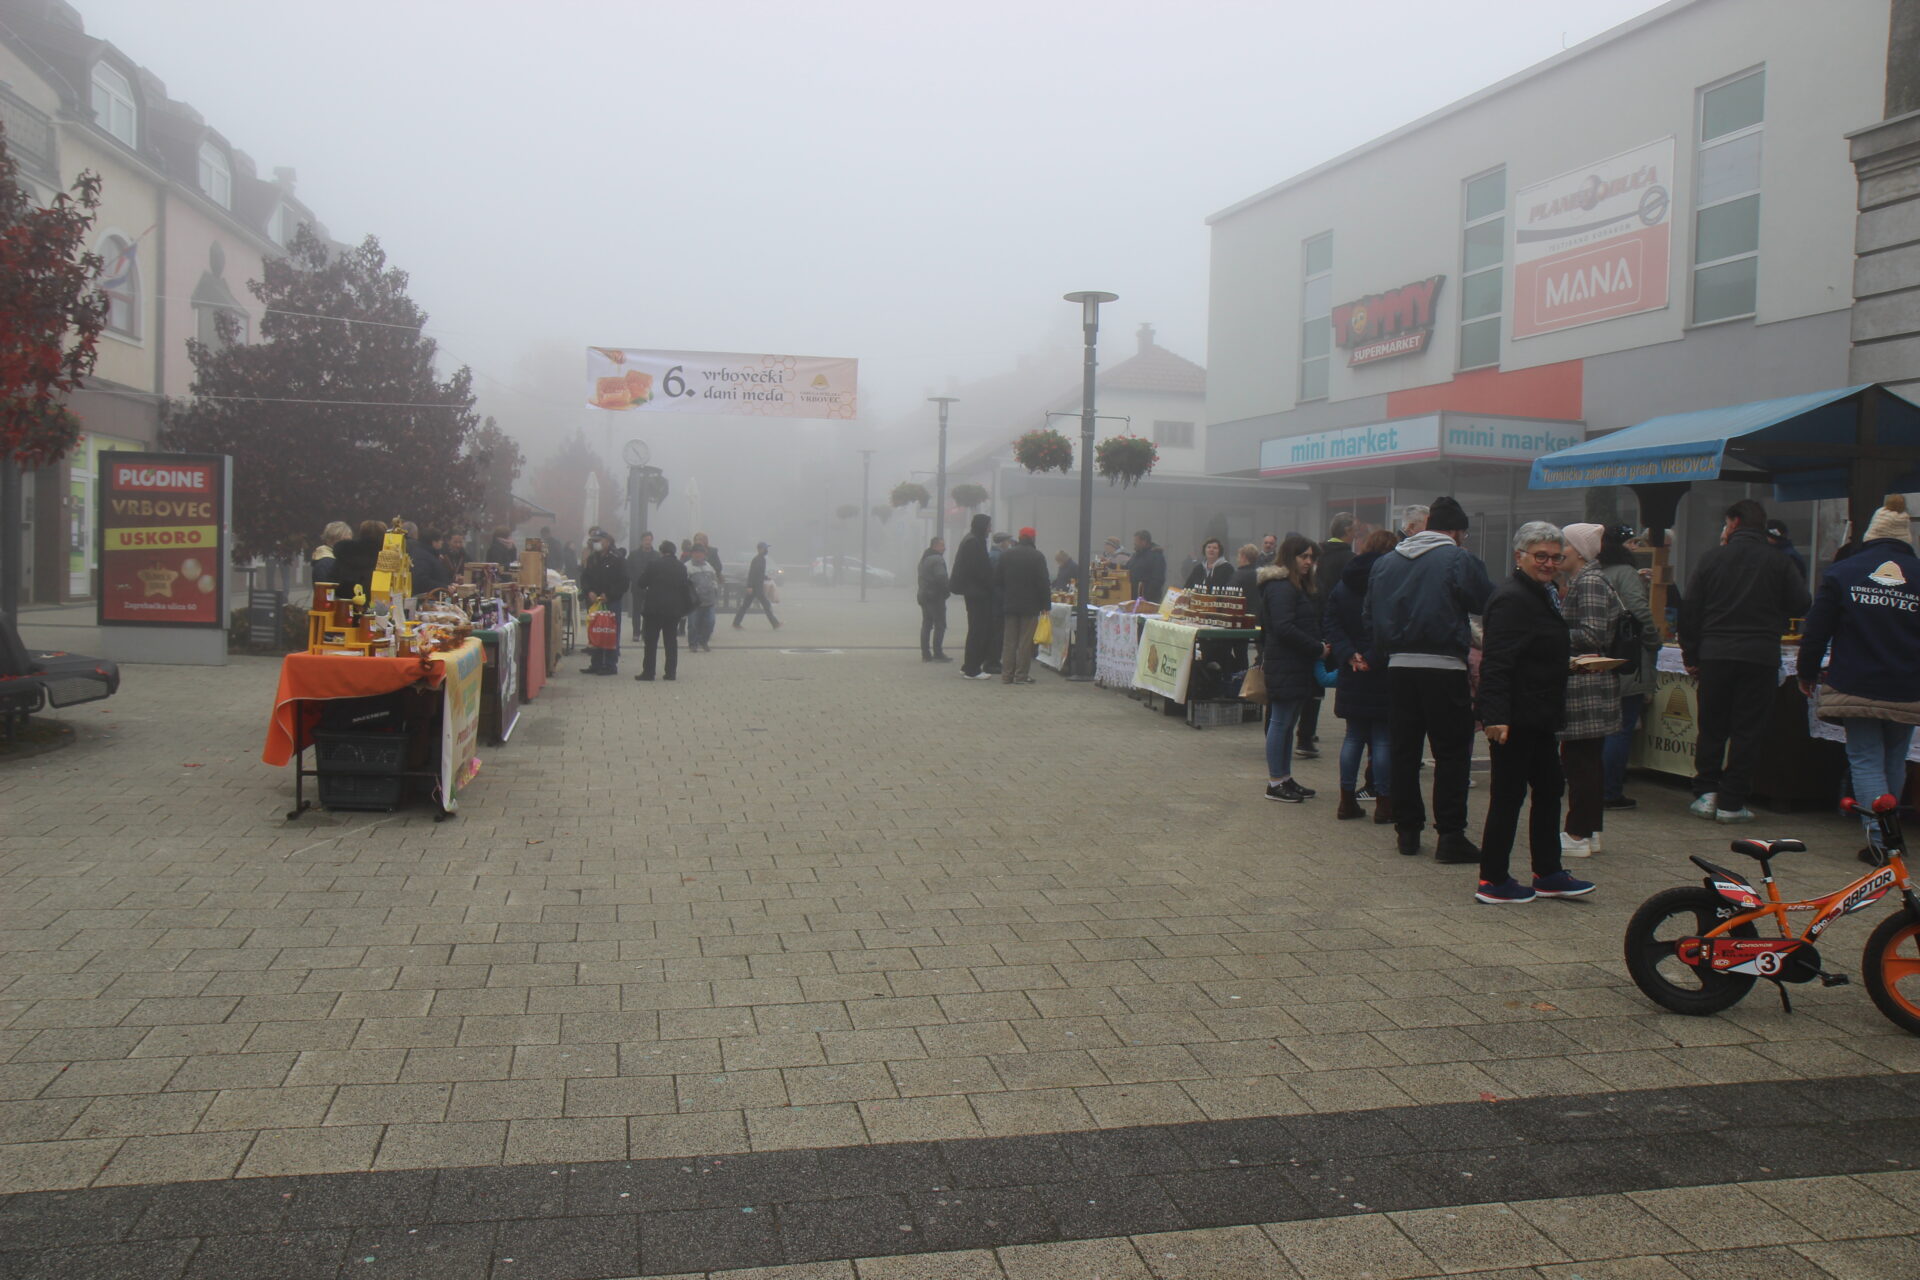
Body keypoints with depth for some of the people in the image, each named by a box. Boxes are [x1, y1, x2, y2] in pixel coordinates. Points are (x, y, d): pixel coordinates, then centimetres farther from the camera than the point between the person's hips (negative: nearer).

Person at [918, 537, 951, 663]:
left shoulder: (924, 559, 18)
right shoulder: (937, 559, -14)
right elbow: (941, 577, -23)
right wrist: (946, 590, -9)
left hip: (923, 595, 9)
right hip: (936, 596, -9)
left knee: (926, 624, 10)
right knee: (940, 625, -6)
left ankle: (925, 654, 10)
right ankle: (937, 653, -9)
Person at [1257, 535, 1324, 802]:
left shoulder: (1297, 586, 18)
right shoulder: (1281, 587, -14)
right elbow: (1284, 628, -22)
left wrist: (1318, 647, 5)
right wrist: (1318, 649, -18)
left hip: (1297, 666, 10)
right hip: (1285, 667, -10)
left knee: (1287, 723, 13)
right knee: (1280, 722, -4)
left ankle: (1285, 778, 20)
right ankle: (1275, 783, 1)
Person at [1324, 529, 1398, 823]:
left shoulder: (1343, 584, 7)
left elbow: (1329, 623, 0)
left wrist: (1349, 655, -6)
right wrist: (1373, 658, -15)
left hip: (1352, 675, 5)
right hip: (1384, 675, -5)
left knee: (1354, 736, 13)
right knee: (1383, 739, 2)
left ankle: (1347, 800, 15)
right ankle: (1383, 804, 5)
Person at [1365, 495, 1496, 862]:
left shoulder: (1385, 562, 10)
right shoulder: (1459, 560, -6)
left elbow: (1369, 616, 11)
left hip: (1398, 666, 5)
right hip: (1443, 667, -5)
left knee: (1404, 751, 12)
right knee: (1451, 753, 1)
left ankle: (1407, 830, 17)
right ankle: (1450, 836, 0)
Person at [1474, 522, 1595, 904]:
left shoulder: (1540, 596, 17)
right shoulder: (1512, 599, -17)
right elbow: (1495, 664, -26)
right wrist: (1495, 716, -32)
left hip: (1537, 719, 11)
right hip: (1515, 721, -11)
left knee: (1548, 791, 15)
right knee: (1508, 796, -3)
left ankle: (1548, 874, 24)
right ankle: (1492, 881, 5)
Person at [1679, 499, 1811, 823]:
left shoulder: (1712, 558, 3)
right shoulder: (1780, 563, 0)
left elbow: (1690, 611, 3)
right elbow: (1801, 607, 1)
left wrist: (1690, 655, 10)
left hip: (1714, 655, 1)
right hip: (1761, 657, -1)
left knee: (1711, 727, 11)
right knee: (1747, 731, 4)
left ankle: (1705, 793, 6)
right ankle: (1731, 803, 4)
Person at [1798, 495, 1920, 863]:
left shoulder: (1841, 573, -3)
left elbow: (1815, 632, -1)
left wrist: (1807, 674, 11)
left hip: (1855, 689, -2)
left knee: (1866, 760, 3)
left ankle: (1879, 839, -9)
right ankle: (1888, 830, 28)